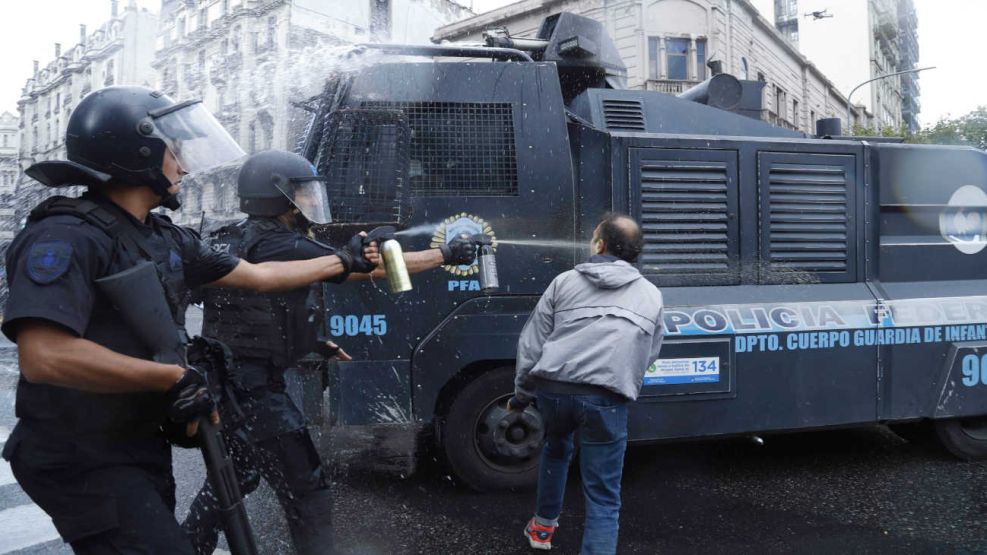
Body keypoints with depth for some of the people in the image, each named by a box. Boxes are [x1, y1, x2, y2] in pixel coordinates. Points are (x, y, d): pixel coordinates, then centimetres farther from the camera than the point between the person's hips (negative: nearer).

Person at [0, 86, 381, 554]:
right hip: (84, 461, -9)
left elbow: (258, 276, 15)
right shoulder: (66, 237, -21)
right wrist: (175, 378, -29)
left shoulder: (164, 237, 6)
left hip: (142, 446, 9)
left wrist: (343, 262, 21)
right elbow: (43, 357, -34)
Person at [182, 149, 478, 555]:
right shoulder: (277, 246, -20)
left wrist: (314, 342, 17)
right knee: (307, 493, -2)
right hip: (252, 387, -10)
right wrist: (446, 254, -8)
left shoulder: (234, 240, 9)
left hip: (229, 381, 10)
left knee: (233, 478, 27)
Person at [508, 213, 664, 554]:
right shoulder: (651, 296, 15)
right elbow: (647, 356, 19)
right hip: (607, 400, -2)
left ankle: (543, 525, 50)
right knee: (603, 499, 4)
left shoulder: (564, 282, 12)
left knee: (555, 450, 34)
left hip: (552, 390, 2)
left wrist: (522, 394, 22)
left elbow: (531, 345, 11)